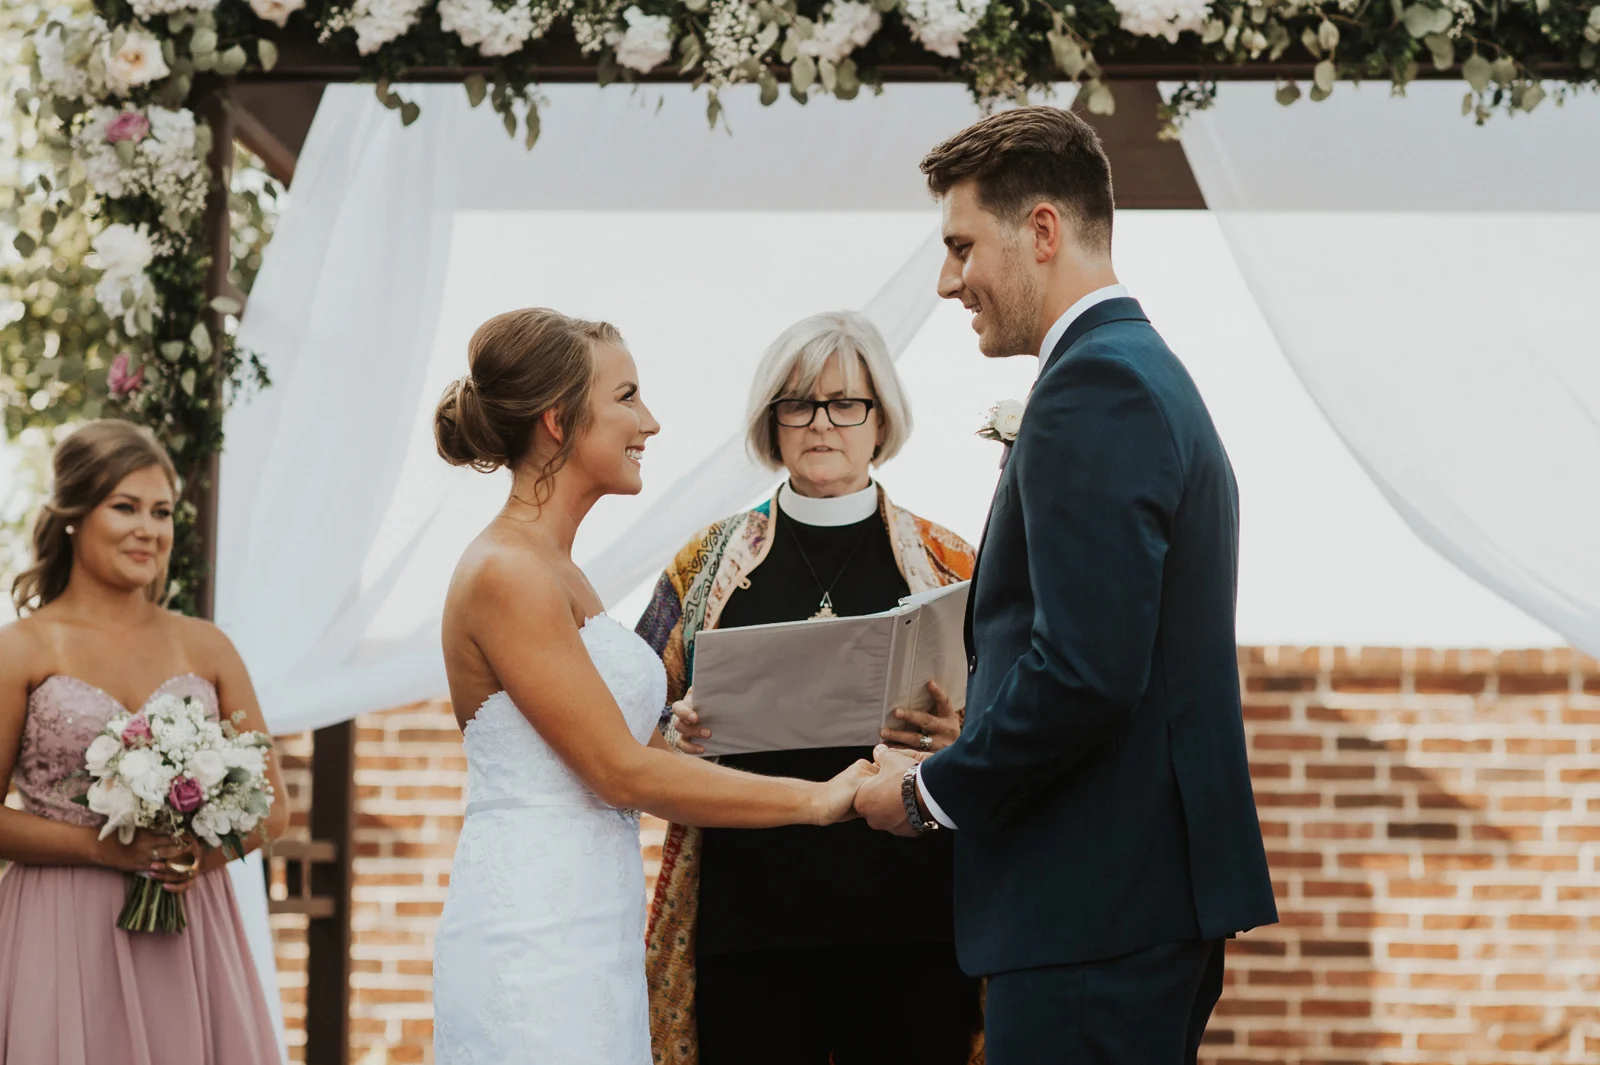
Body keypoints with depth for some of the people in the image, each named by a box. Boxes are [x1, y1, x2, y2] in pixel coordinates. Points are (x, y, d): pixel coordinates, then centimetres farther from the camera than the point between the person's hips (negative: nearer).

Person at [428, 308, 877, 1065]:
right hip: (534, 940, -9)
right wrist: (818, 799, -10)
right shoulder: (506, 575, -12)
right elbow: (622, 771, -14)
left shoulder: (556, 574, 17)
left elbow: (647, 747, 14)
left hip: (591, 938, 9)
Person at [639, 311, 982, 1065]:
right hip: (746, 913, 1)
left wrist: (962, 741, -12)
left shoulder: (947, 566, 10)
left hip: (909, 916, 0)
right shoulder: (708, 564, 12)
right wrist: (677, 735, -8)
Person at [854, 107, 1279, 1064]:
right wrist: (974, 748, 15)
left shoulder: (1095, 386, -14)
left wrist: (932, 792, -10)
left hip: (1096, 913, -10)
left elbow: (1085, 671, -22)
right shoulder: (1155, 374, 19)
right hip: (1160, 892, 10)